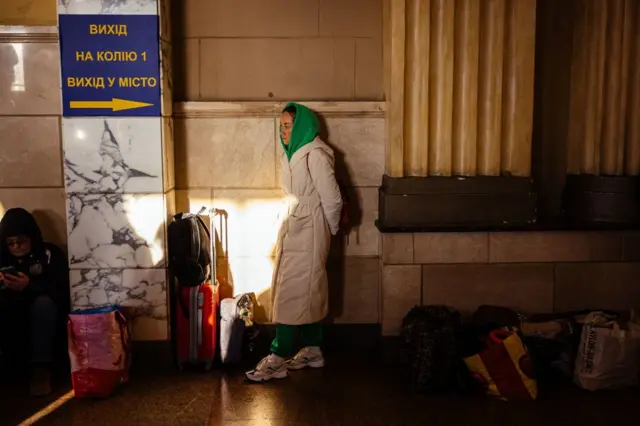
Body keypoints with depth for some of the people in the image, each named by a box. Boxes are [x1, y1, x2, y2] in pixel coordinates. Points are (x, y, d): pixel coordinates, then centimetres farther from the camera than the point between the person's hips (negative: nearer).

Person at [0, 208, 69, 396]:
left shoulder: (50, 254, -6)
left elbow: (62, 293, -18)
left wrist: (29, 287, -34)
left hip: (39, 320, -2)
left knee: (43, 302, -34)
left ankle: (41, 369, -30)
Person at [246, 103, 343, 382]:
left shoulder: (315, 156, -16)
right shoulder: (293, 154, 12)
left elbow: (332, 199, -15)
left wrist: (331, 230, -2)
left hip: (308, 233, -9)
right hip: (294, 230, 9)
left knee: (292, 293, -8)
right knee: (307, 292, 12)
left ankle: (277, 360, -4)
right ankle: (312, 351, 21)